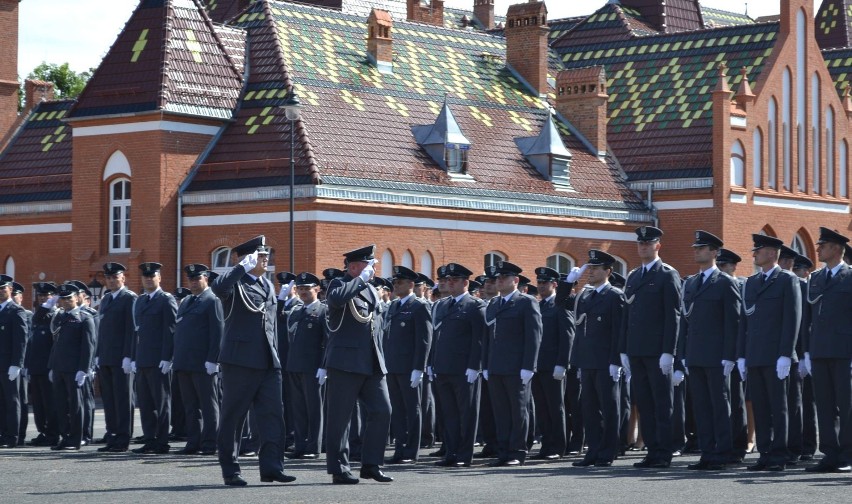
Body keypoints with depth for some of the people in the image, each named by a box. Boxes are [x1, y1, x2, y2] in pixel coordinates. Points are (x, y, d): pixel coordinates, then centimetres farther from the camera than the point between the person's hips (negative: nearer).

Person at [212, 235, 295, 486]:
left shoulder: (268, 285, 19)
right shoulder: (236, 283, -4)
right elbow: (218, 287, -30)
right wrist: (243, 267, -28)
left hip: (268, 362, 7)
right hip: (240, 360, -7)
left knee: (273, 413, -2)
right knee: (233, 415, 1)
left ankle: (271, 467, -1)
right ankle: (231, 470, 8)